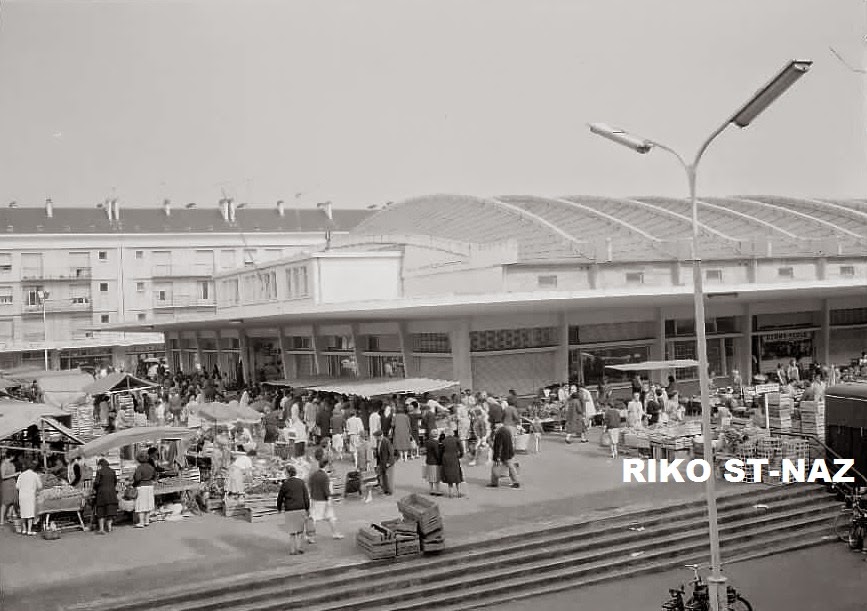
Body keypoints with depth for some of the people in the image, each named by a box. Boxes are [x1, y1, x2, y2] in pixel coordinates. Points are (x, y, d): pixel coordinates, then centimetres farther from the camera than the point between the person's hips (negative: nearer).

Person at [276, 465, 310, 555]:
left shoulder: (285, 484, -5)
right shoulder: (301, 482, 3)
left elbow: (280, 497, 3)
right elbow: (306, 496, 3)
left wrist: (279, 508, 18)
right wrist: (307, 508, 10)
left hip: (290, 510, -3)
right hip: (301, 509, 3)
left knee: (292, 531, 4)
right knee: (299, 530, 14)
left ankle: (293, 550, 6)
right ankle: (298, 548, 15)